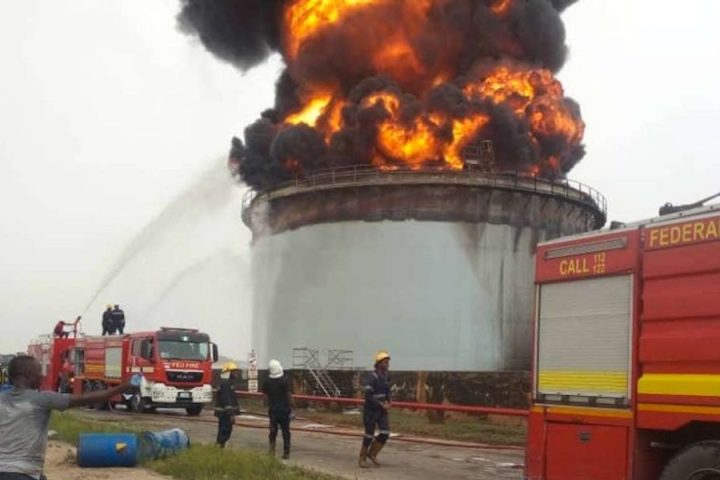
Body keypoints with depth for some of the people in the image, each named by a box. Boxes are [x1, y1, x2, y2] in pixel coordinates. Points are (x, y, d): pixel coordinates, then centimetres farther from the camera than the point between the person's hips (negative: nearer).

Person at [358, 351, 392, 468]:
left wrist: (387, 402, 1)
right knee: (369, 434, 0)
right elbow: (368, 396, -22)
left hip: (382, 410, 7)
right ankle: (362, 458, 18)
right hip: (371, 410, -7)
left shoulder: (385, 377, 8)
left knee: (385, 433, -4)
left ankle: (372, 453, 15)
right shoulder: (372, 377, -17)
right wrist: (381, 404, -20)